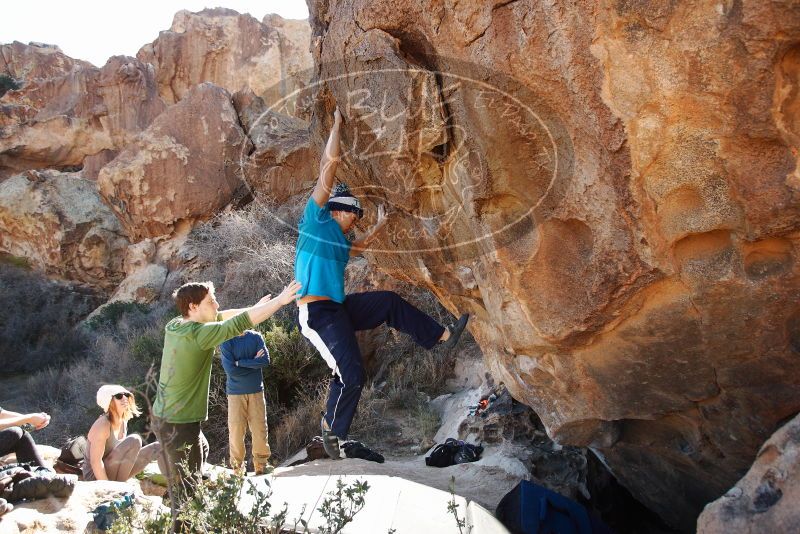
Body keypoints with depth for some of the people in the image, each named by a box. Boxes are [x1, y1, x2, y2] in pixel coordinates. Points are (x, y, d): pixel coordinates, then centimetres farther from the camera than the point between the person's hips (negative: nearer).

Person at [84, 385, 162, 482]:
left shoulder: (123, 422, 2)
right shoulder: (103, 425, -21)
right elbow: (95, 462, -25)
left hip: (111, 472, 8)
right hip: (97, 477, -8)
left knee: (158, 447, 2)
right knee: (134, 441, -26)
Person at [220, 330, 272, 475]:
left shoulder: (256, 337, 2)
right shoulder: (226, 342, -6)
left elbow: (265, 360, -11)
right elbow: (230, 370, -16)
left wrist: (240, 362, -14)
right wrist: (254, 363, -11)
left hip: (256, 390, 2)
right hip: (235, 392, -2)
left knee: (260, 429, 2)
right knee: (236, 431, 0)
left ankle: (261, 464, 14)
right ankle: (237, 467, 14)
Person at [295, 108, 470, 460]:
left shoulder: (338, 239, 18)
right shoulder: (316, 216, -4)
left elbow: (357, 247, 44)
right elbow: (330, 163, -7)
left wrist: (379, 227, 45)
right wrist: (337, 125, 2)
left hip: (338, 308, 9)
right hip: (317, 313, -9)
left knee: (389, 302, 13)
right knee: (351, 375, -12)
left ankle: (441, 336, 24)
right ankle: (331, 433, 6)